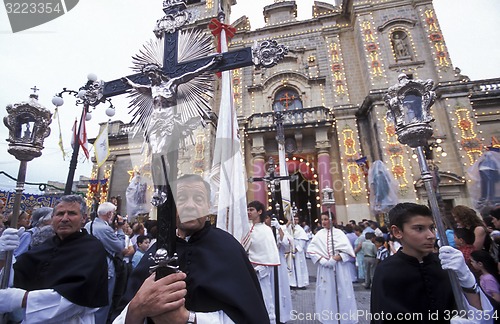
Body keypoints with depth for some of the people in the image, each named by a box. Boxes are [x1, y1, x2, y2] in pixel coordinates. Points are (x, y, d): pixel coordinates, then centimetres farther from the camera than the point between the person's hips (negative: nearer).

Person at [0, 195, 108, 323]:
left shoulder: (93, 248, -18)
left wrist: (21, 298, -32)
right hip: (33, 319, 6)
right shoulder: (47, 245, 3)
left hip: (72, 320, -5)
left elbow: (77, 293, -30)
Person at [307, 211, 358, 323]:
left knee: (342, 292, 6)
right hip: (325, 268, 2)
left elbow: (347, 250, -8)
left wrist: (336, 259, -17)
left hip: (340, 268, -1)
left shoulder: (339, 233, -3)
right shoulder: (319, 234, 1)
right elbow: (311, 249, -1)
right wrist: (322, 260, -13)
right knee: (327, 293, 9)